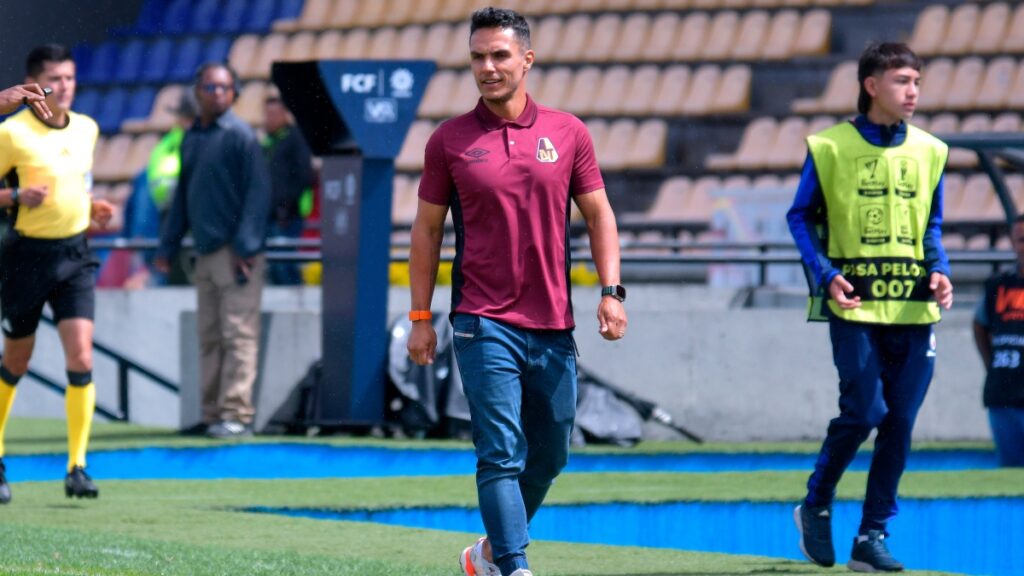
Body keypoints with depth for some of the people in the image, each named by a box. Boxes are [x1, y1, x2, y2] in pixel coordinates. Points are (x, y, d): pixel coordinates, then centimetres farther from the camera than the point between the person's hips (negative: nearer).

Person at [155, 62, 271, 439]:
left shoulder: (239, 136, -6)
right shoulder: (191, 139, 15)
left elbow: (258, 192, -11)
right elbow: (182, 195, 22)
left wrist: (245, 248, -16)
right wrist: (168, 246, 17)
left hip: (236, 252, -7)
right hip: (205, 252, 7)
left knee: (238, 336, -8)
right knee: (210, 337, 9)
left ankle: (236, 414, -10)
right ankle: (213, 414, 13)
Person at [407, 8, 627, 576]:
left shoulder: (568, 132, 6)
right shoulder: (450, 140, 1)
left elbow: (598, 213, 10)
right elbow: (427, 228, 7)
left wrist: (611, 290, -1)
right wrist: (420, 317, 4)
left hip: (553, 326, 3)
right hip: (484, 325, -3)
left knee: (549, 455, 12)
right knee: (502, 454, -12)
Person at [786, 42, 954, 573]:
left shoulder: (928, 151, 10)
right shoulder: (830, 148, -1)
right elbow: (801, 217, 4)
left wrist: (940, 271, 0)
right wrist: (825, 275, -10)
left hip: (913, 308, 4)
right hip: (855, 305, -4)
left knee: (899, 423, 0)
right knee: (864, 410, -13)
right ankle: (815, 506, 12)